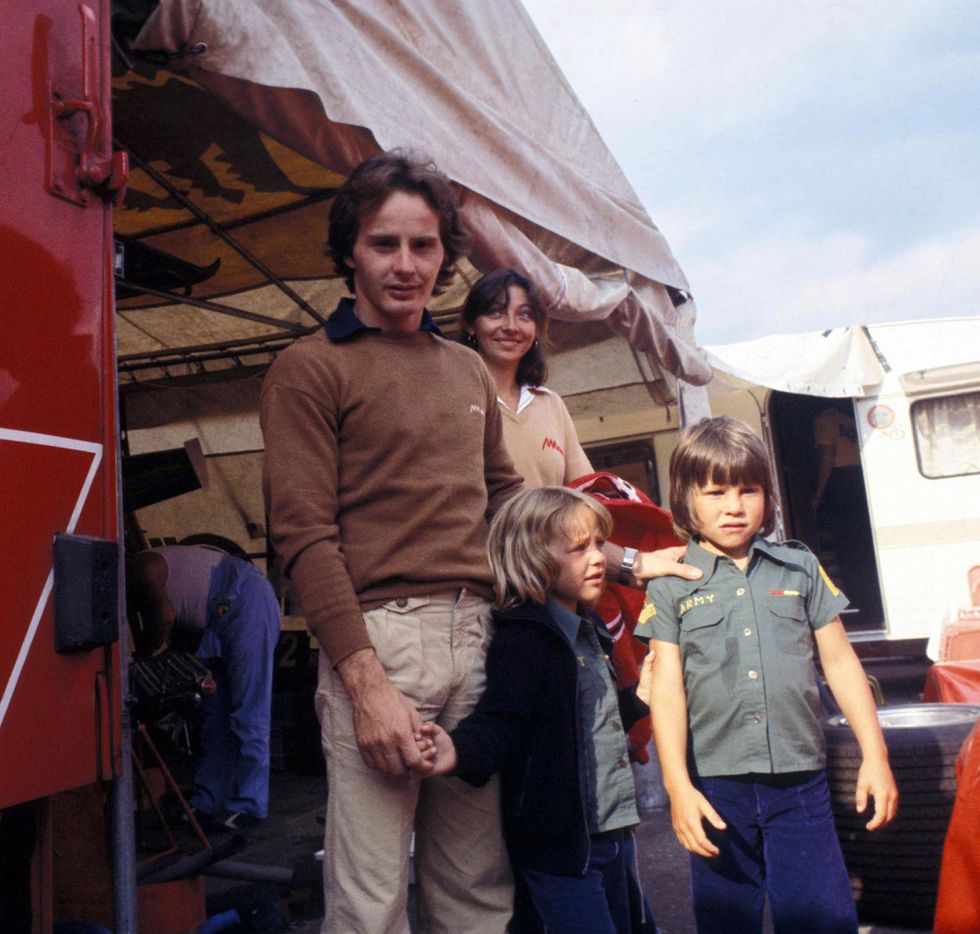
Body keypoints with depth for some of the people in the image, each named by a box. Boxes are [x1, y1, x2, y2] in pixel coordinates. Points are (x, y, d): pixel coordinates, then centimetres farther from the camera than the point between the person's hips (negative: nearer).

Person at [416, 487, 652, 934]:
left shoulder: (587, 630, 11)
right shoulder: (522, 638, -17)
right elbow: (501, 721, -28)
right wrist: (460, 751, -45)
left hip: (610, 830, 9)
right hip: (558, 840, -9)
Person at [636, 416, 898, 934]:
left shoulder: (799, 567, 6)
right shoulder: (671, 585, -1)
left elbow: (839, 661, 10)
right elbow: (667, 685, -4)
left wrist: (874, 754, 7)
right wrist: (678, 785, -9)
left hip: (799, 780, 1)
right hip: (715, 784, -1)